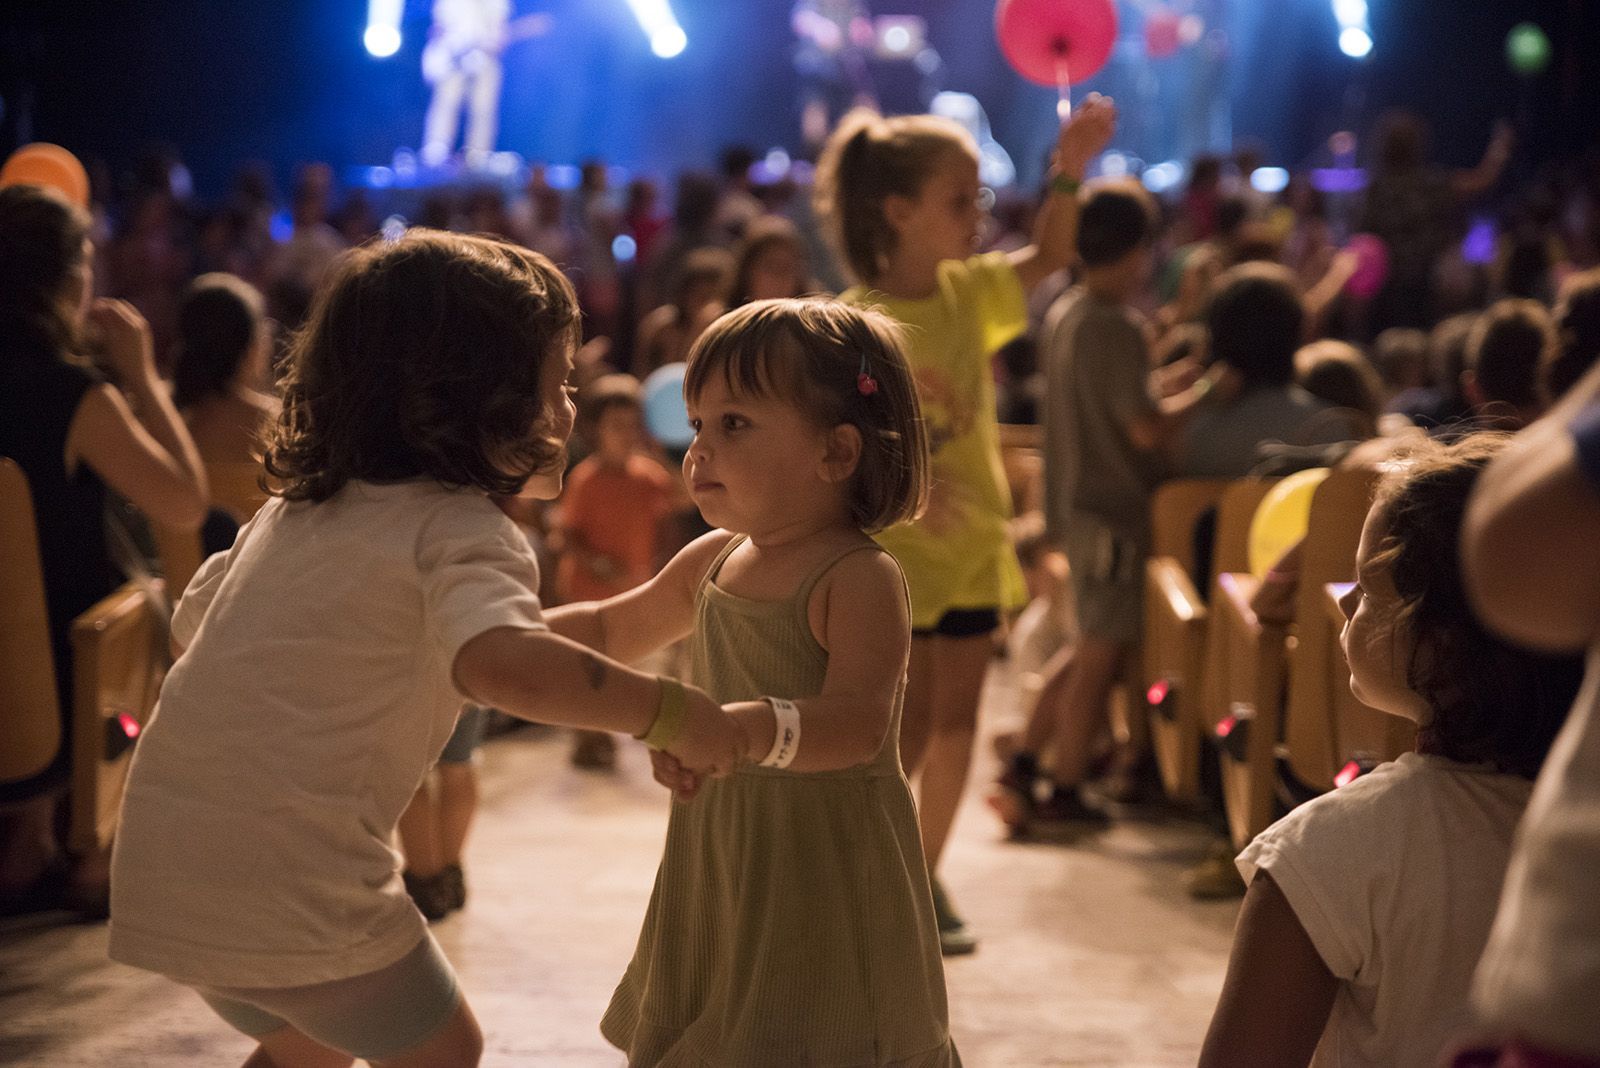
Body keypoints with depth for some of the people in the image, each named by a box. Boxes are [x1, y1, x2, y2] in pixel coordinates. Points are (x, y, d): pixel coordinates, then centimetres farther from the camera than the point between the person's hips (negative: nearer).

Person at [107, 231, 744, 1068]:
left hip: (163, 868, 8)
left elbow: (192, 625, 26)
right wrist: (668, 710, -24)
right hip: (288, 886, -8)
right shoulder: (464, 529, -11)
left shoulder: (292, 508, 15)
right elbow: (502, 661, -31)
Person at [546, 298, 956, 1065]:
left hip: (825, 893, -7)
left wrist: (754, 726, -50)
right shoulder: (712, 562, 6)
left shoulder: (859, 579, -17)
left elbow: (857, 722, -32)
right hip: (720, 889, 7)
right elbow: (608, 631, 22)